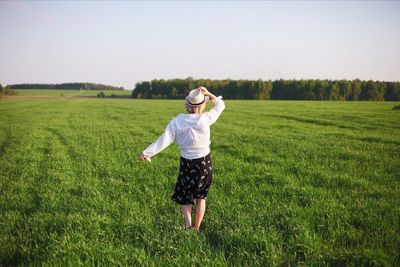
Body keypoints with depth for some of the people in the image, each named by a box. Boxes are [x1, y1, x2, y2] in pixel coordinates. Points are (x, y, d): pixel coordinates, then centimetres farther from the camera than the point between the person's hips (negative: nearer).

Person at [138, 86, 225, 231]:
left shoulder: (177, 121, -14)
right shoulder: (205, 119, -17)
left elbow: (164, 140, -19)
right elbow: (220, 105, -2)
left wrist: (147, 152, -15)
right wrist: (208, 94, -11)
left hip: (187, 163, 1)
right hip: (205, 162, -1)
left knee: (185, 196, 17)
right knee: (200, 197, 18)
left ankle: (187, 224, -5)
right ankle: (197, 228, 21)